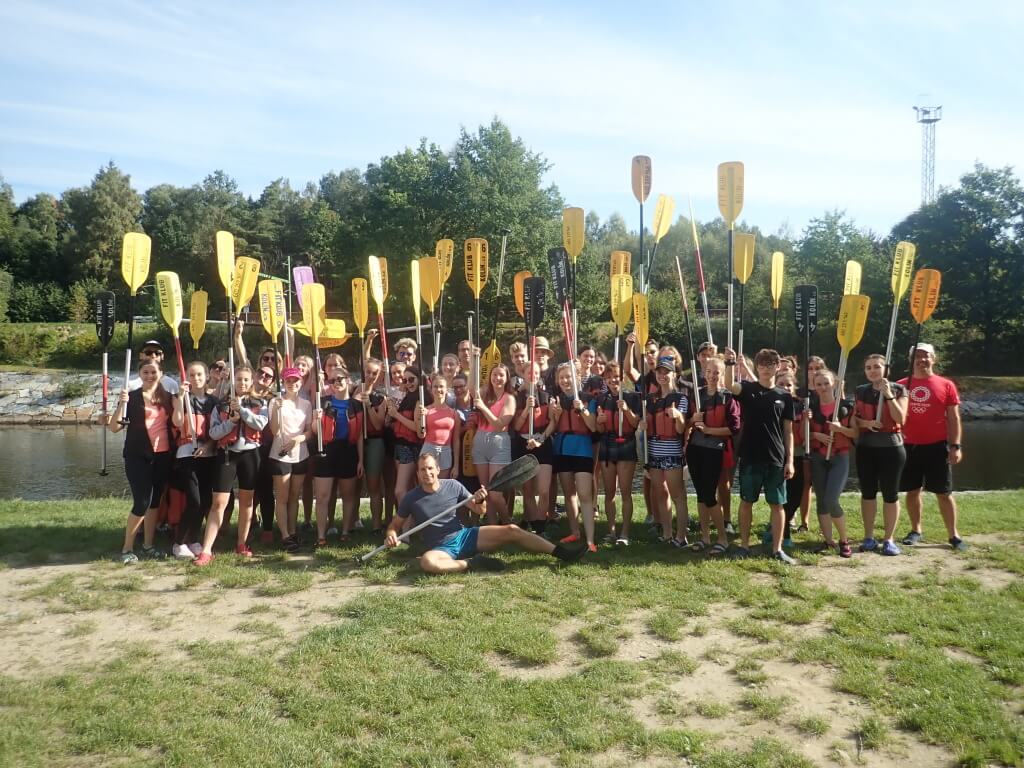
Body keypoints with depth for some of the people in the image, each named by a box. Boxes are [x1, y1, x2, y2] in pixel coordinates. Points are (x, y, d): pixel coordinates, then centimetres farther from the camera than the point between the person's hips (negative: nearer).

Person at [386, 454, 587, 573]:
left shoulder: (453, 486, 0)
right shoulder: (411, 498, -5)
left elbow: (481, 512, 6)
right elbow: (395, 524, 5)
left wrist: (480, 501, -17)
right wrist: (391, 535, -19)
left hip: (465, 536, 2)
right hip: (441, 548, -2)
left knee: (511, 530, -14)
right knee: (426, 562, -39)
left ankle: (561, 552, -10)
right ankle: (472, 564, -22)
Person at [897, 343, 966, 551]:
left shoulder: (946, 385, 0)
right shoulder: (902, 385, 4)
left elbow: (953, 418, 0)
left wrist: (955, 446, -6)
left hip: (937, 446, -2)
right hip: (909, 446, 2)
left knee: (944, 493, 3)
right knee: (912, 491, 9)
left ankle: (953, 534, 12)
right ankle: (916, 530, 21)